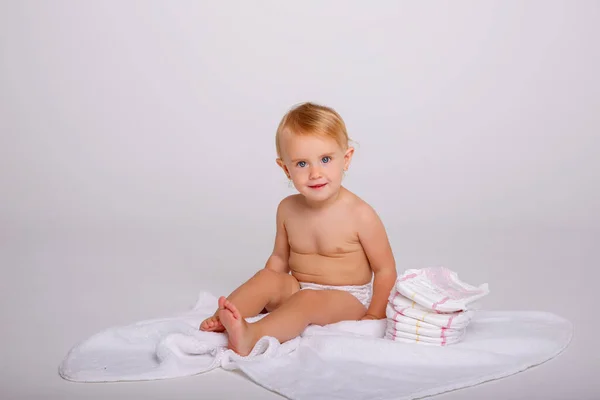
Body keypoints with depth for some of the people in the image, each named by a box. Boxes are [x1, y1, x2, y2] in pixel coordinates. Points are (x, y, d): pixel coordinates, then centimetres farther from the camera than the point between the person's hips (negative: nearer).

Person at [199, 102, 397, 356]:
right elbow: (279, 257, 13)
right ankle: (220, 319, -35)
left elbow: (385, 270, -8)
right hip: (297, 288, 6)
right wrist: (261, 298, 2)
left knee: (306, 300, -34)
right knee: (267, 278, -21)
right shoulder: (288, 209, 1)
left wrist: (374, 317, -14)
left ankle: (251, 336, -54)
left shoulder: (360, 215, -14)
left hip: (347, 299, -5)